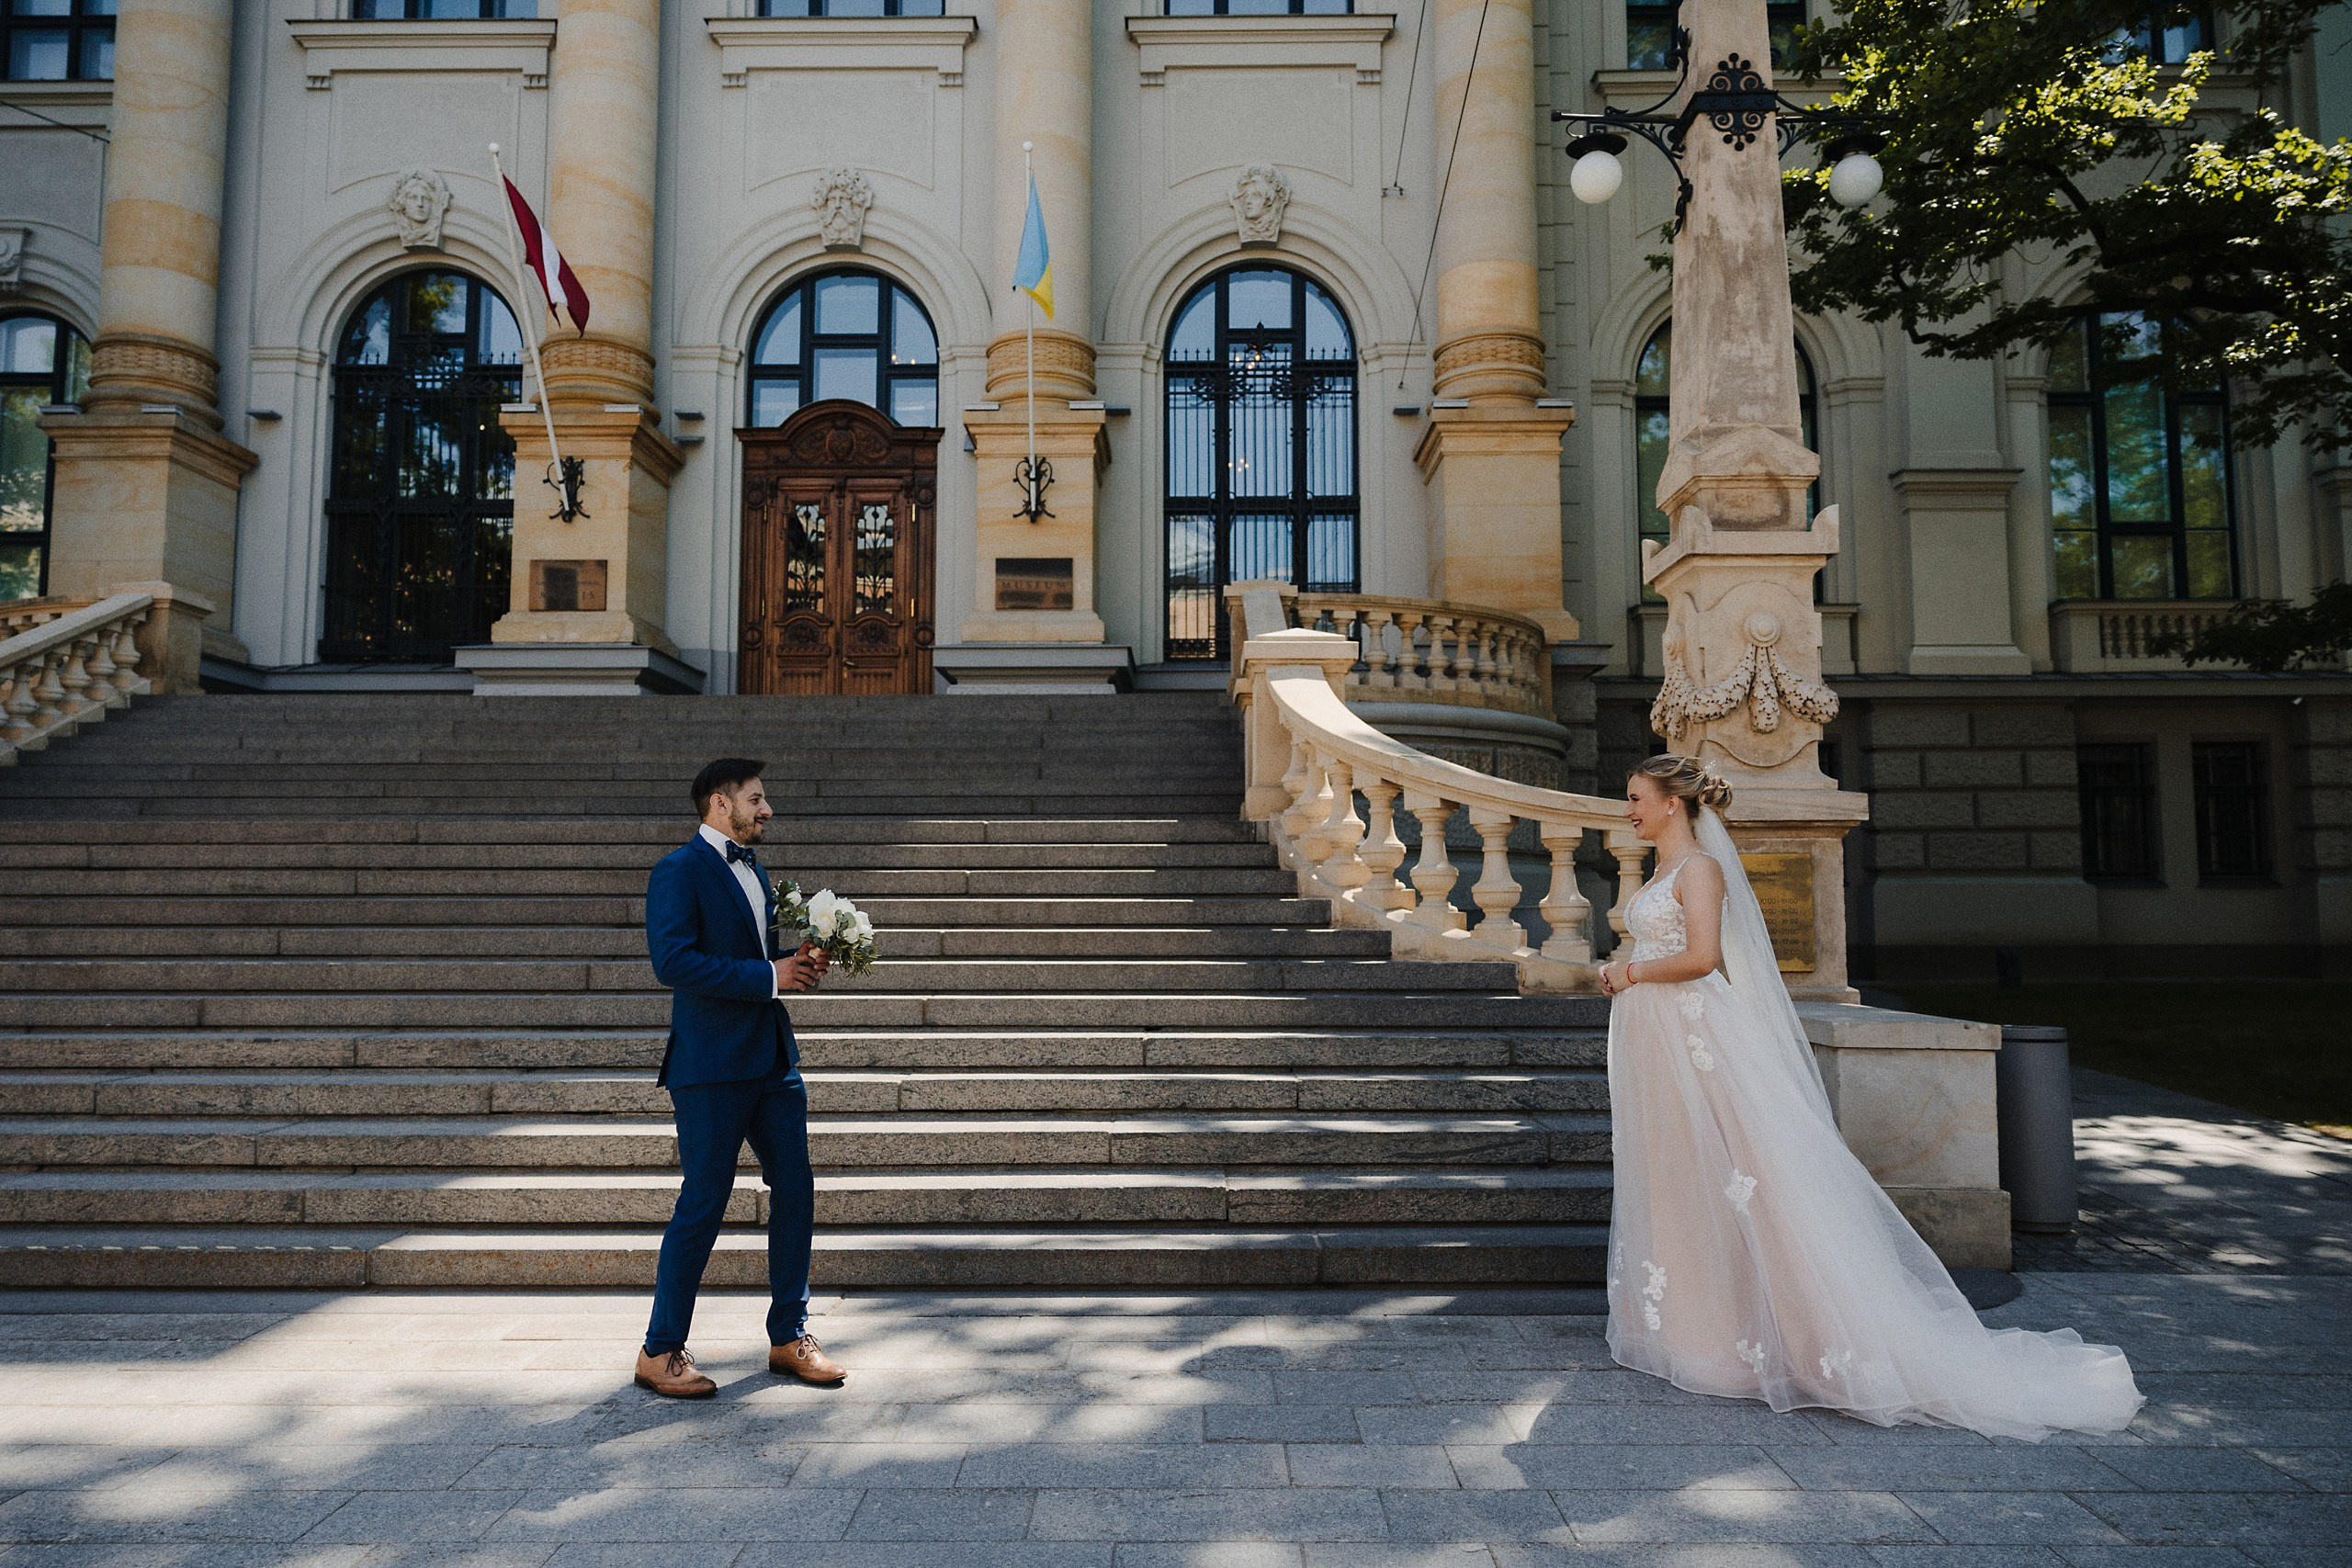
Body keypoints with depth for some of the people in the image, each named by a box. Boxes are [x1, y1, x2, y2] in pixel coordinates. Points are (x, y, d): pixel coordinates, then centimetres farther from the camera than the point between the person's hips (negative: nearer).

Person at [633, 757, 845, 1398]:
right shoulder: (678, 871, -10)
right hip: (712, 1064, -8)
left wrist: (797, 965, 5)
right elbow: (673, 961, -21)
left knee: (795, 1189, 9)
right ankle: (660, 1352, 14)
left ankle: (789, 1337, 22)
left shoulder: (752, 869, 18)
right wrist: (769, 976, -19)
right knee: (703, 1202, -2)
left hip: (773, 1057, 8)